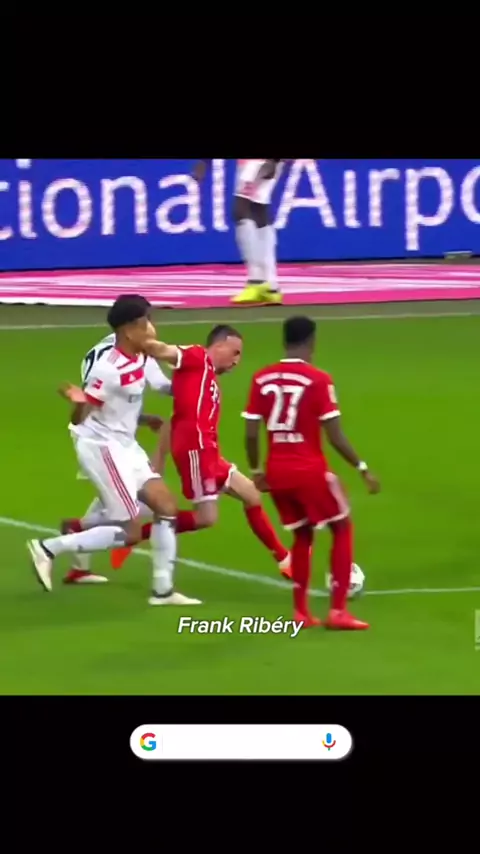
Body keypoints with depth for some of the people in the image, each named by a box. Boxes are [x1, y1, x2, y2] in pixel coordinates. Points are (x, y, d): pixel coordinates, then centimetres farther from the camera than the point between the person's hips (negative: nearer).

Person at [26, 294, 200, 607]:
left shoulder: (140, 359, 1)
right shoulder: (109, 369, -26)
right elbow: (79, 419, -23)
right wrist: (79, 402, -44)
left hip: (125, 445, 9)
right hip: (103, 448, -9)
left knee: (166, 505, 6)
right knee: (129, 532, -7)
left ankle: (163, 590, 12)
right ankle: (48, 548, 1)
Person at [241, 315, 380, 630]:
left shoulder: (262, 379, 1)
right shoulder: (318, 380, -12)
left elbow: (251, 433, 2)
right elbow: (334, 436, -13)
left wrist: (257, 471, 17)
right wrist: (362, 468, -4)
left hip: (277, 472, 5)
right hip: (310, 470, -5)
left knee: (303, 534, 23)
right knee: (343, 528, 12)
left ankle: (301, 611, 18)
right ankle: (338, 611, 5)